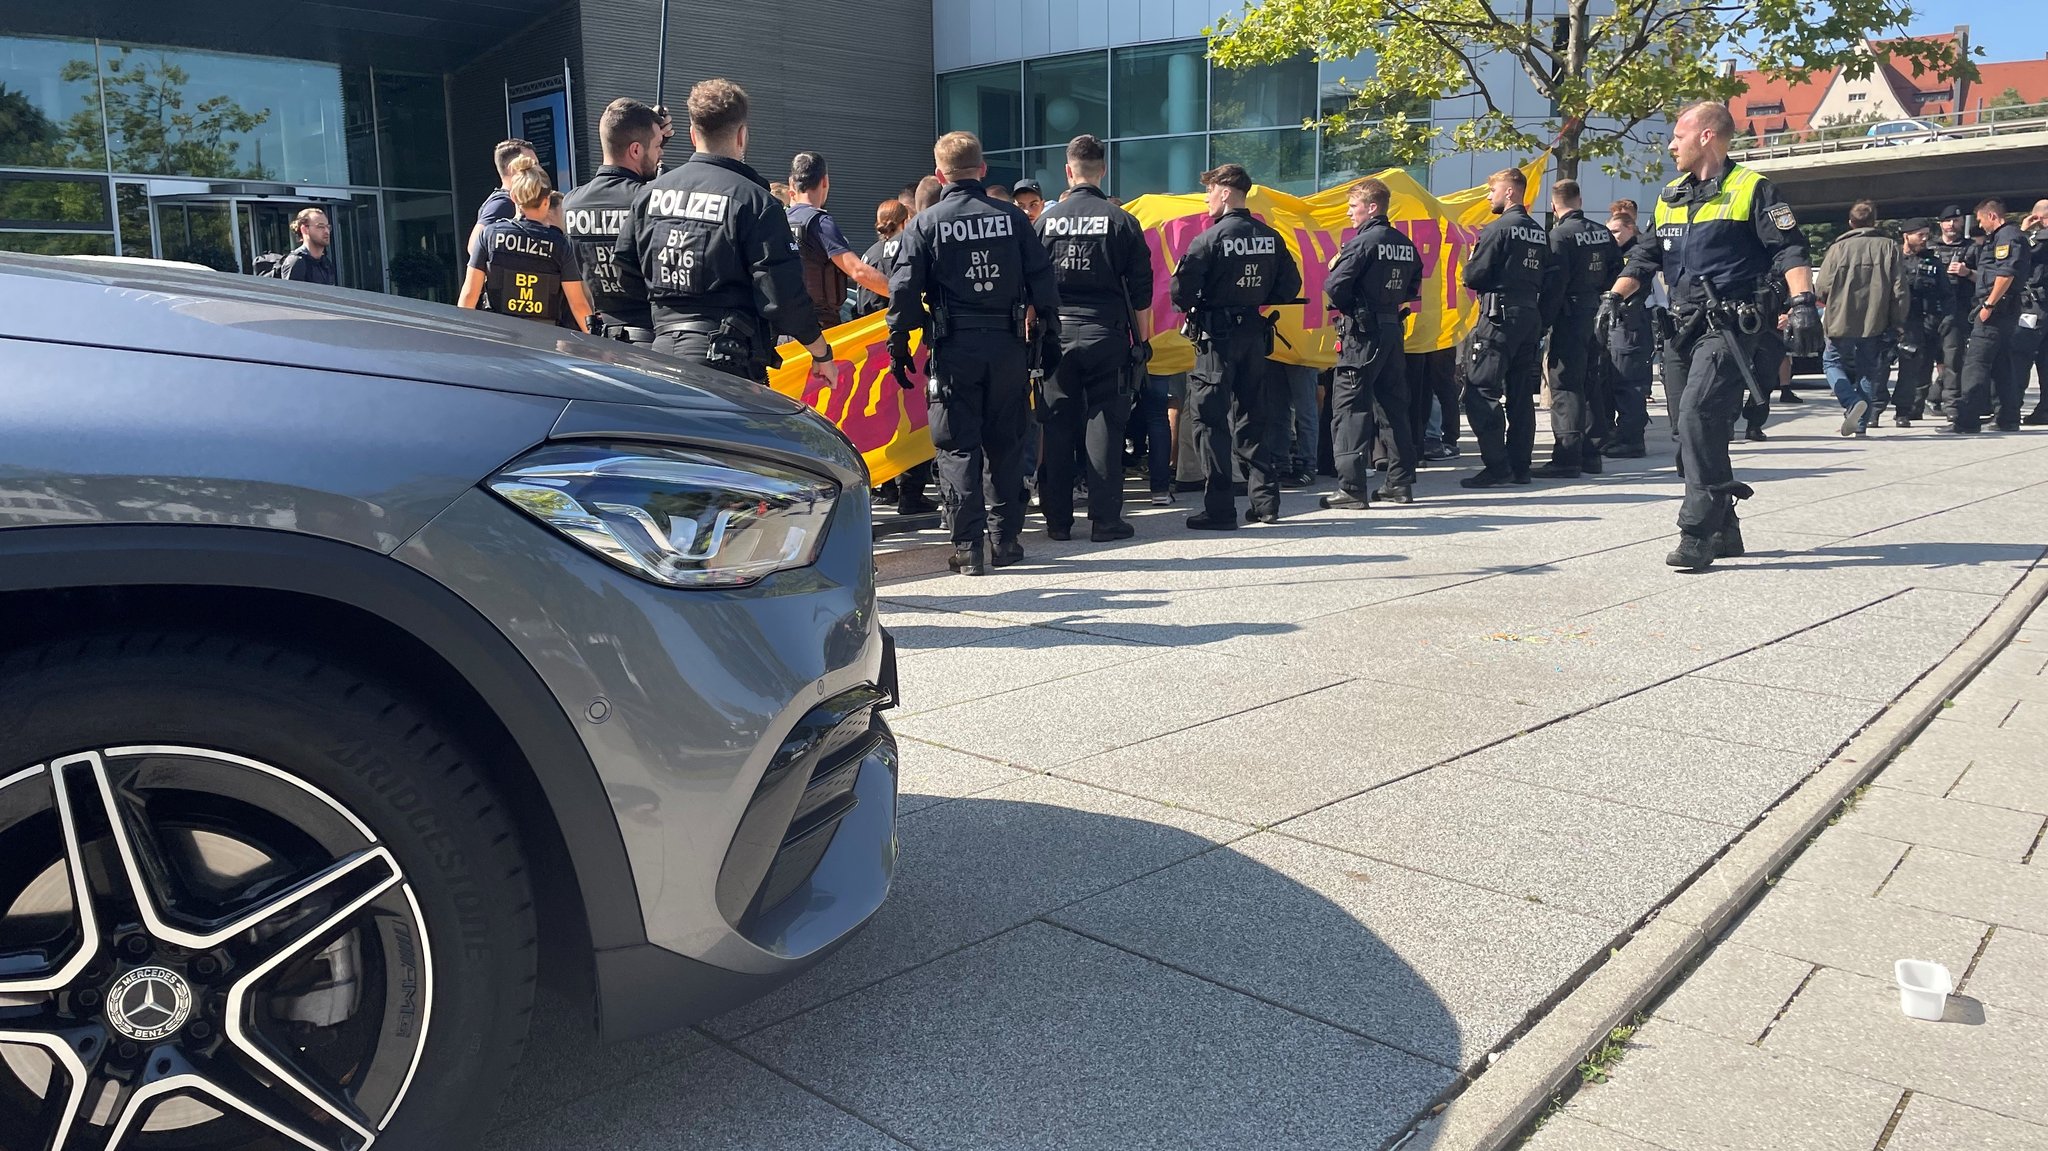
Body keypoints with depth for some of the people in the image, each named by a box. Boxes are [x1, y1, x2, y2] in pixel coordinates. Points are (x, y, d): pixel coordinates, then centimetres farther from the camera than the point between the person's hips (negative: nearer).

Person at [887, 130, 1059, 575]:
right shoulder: (1012, 217, 5)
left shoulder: (925, 223, -1)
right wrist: (1049, 337, 12)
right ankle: (1008, 539, 17)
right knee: (1006, 444, 12)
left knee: (958, 447, 2)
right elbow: (1042, 282, 5)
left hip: (954, 347, -2)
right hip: (1007, 345, 2)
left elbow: (904, 290, -4)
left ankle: (969, 548, 0)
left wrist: (899, 345, 4)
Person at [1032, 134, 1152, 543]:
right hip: (1106, 333, -2)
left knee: (1057, 427, 7)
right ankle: (1105, 520, 2)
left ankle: (1057, 520, 11)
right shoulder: (1121, 221, -2)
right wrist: (1143, 341, 7)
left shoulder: (1045, 221, 3)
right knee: (1103, 425, 2)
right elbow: (1140, 291, -1)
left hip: (1056, 334, 2)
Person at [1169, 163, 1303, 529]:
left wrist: (1194, 307, 3)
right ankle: (1266, 502, 16)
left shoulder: (1210, 238, -12)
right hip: (1255, 336, 6)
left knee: (1211, 422, 0)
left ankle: (1219, 510, -2)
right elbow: (1290, 286, 9)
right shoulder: (1271, 237, 6)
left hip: (1217, 338, -6)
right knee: (1252, 420, 15)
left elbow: (1180, 291, -17)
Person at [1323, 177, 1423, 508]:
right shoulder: (1405, 245, 11)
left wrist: (1335, 266, 2)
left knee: (1349, 408, -5)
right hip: (1393, 331, 8)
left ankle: (1352, 488, -8)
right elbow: (1412, 291, 17)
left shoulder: (1363, 242, -12)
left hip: (1362, 334, -8)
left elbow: (1334, 287, -18)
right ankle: (1401, 482, 18)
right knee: (1396, 406, 13)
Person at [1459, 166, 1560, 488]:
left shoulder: (1498, 229, -9)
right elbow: (1553, 282, 15)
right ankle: (1519, 467, 13)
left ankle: (1497, 467, -12)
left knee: (1481, 392, -7)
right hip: (1530, 318, 8)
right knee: (1521, 395, 10)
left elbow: (1473, 277, -11)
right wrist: (1539, 316, 19)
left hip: (1499, 317, -8)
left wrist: (1472, 263, 10)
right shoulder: (1540, 233, 15)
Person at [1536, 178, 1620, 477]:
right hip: (1599, 313, 7)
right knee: (1592, 383, 12)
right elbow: (1616, 272, 12)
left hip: (1571, 315, -7)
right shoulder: (1603, 232, 10)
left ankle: (1566, 458, -10)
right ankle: (1591, 454, 17)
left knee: (1565, 386, -6)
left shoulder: (1559, 234, -12)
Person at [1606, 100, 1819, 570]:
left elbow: (1790, 250, -7)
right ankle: (1724, 529, 20)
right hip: (1683, 328, 8)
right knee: (1696, 431, 9)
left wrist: (1802, 302, -20)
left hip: (1728, 327, -7)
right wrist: (1614, 297, 6)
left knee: (1698, 417, -21)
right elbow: (1646, 257, 21)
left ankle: (1697, 533, -20)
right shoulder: (1670, 196, 18)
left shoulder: (1751, 189, -2)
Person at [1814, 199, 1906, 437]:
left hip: (1842, 320, -2)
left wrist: (1830, 305, 16)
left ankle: (1852, 402, -14)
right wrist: (1898, 322, 6)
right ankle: (1862, 423, 10)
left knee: (1832, 363, 12)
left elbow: (1821, 288, -6)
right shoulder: (1889, 246, 3)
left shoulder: (1839, 247, -4)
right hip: (1875, 322, 3)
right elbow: (1899, 288, -1)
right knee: (1869, 370, 13)